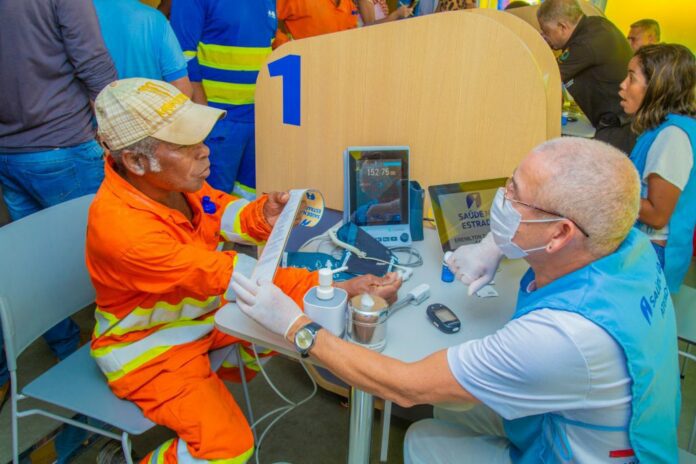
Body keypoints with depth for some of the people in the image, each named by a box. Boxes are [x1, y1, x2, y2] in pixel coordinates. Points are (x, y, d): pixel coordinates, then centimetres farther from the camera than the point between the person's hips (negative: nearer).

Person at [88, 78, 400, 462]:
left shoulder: (169, 177, -15)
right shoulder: (119, 226, -37)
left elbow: (222, 213, -2)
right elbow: (225, 274, -37)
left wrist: (263, 216, -28)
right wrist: (340, 289, -38)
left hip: (203, 309, 8)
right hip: (150, 344, -7)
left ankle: (209, 379, 30)